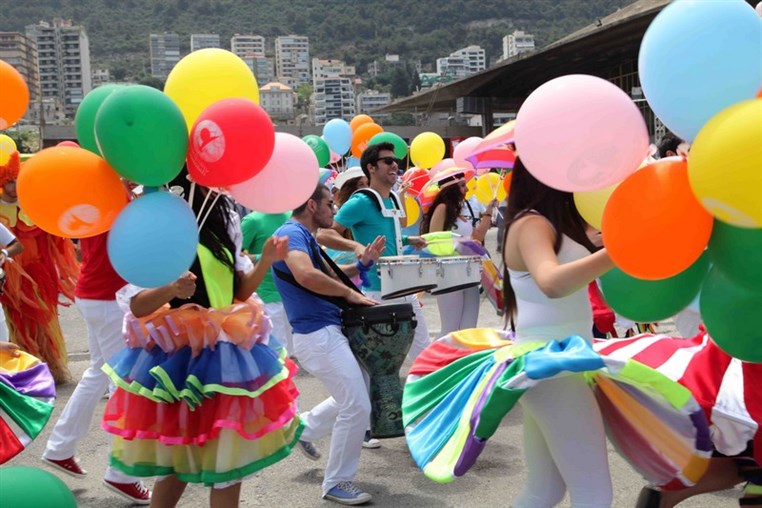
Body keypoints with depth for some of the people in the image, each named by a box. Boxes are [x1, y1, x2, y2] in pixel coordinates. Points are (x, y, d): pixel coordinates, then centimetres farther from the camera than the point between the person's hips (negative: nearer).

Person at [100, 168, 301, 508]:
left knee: (232, 460, 12)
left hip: (227, 352, 7)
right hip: (181, 356, -7)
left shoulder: (223, 223, 8)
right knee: (176, 462, 2)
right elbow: (136, 306, -16)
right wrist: (172, 289, -34)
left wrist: (265, 261, -3)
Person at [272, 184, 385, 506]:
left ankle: (305, 428, 34)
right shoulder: (291, 233, -15)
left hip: (329, 331, 10)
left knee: (354, 399, 20)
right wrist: (350, 293, -20)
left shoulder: (305, 236, 16)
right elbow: (306, 275, -33)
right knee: (357, 407, -7)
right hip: (318, 334, -10)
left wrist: (361, 264, 12)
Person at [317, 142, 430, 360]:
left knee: (423, 350, 15)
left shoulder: (393, 199, 12)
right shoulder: (361, 202, -14)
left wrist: (408, 240, 11)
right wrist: (356, 246, -35)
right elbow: (324, 234, -20)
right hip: (376, 291, -9)